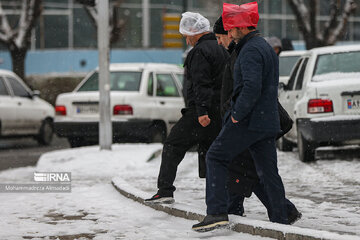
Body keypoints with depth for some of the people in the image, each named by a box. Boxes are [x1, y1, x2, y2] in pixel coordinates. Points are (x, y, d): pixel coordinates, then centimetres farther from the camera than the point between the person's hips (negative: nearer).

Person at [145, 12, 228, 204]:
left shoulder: (199, 52, -11)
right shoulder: (221, 50, 19)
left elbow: (201, 83, -21)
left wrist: (202, 111, -28)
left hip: (200, 113, -8)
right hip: (220, 113, 8)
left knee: (172, 146, -1)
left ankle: (165, 190, -7)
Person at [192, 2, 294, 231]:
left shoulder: (251, 50, -14)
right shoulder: (266, 47, 19)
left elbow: (251, 87, -27)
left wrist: (237, 114, -18)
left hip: (249, 121, -9)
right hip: (268, 121, 9)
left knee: (216, 157, 1)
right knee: (268, 171, 10)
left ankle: (217, 212, -7)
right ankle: (281, 220, 9)